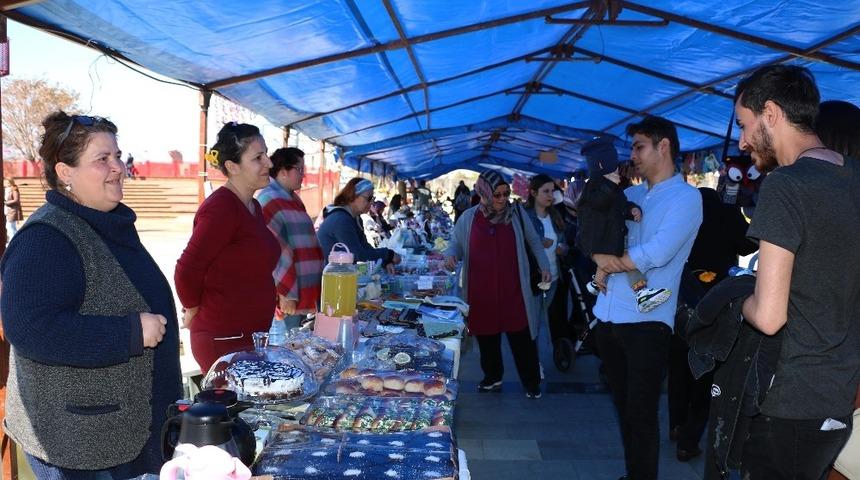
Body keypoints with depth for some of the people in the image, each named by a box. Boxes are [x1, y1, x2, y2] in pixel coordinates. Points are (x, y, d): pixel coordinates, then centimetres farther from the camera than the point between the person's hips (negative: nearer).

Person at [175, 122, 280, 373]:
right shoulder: (221, 207, -18)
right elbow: (186, 270, -22)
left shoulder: (253, 207, 11)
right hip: (224, 341, -9)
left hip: (252, 337, 9)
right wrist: (194, 312, -7)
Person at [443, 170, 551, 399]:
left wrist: (544, 266, 6)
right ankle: (492, 377, 30)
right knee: (487, 337, 11)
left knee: (521, 337, 1)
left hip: (513, 291, -1)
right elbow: (456, 244, 8)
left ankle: (531, 382, 16)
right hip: (481, 292, 1)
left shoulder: (517, 213, 2)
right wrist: (450, 255, -14)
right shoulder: (468, 218, 1)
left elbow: (533, 241, 13)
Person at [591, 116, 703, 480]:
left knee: (641, 414, 0)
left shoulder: (685, 197, -8)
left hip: (646, 322, -7)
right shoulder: (629, 195, 13)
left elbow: (654, 255, -20)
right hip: (608, 317, 7)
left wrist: (609, 259, -6)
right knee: (623, 407, 17)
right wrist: (600, 258, -10)